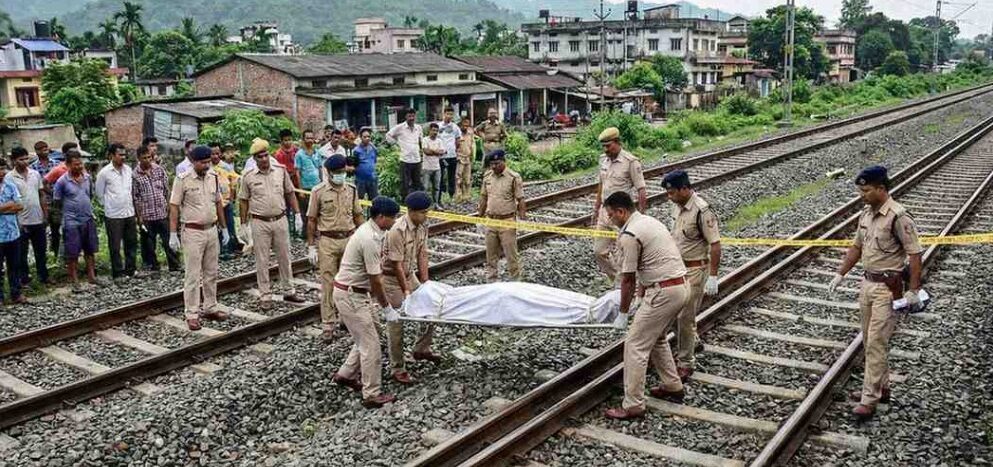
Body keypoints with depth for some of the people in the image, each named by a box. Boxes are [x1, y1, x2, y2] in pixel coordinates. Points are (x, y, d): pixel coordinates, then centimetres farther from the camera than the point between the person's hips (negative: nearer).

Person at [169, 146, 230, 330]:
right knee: (193, 275, -2)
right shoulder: (182, 180, -11)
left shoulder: (214, 177, 5)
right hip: (192, 232, -5)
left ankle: (210, 308, 23)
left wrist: (224, 228, 14)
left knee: (211, 273, 12)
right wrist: (173, 234, -12)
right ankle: (192, 314, 4)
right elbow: (174, 207, -9)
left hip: (212, 231, 5)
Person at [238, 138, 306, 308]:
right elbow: (243, 201, 2)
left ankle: (288, 291, 23)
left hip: (280, 220, 2)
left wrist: (297, 215, 4)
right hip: (259, 223, -2)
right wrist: (244, 225, 1)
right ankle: (265, 296, 14)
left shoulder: (281, 171, 1)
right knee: (262, 261, 5)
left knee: (284, 257, 11)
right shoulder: (248, 177, -4)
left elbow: (290, 193, 9)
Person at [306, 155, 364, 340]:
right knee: (328, 283, 0)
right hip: (327, 241, -3)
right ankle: (327, 325, 5)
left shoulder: (351, 190, 4)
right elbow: (311, 220, -3)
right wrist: (311, 246, -6)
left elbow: (358, 216, 11)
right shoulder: (319, 191, -6)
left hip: (349, 239, 3)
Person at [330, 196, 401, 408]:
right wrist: (387, 308, -10)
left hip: (358, 292, 10)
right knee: (370, 344, -3)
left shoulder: (369, 230, 5)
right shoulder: (370, 240, -26)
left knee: (366, 337, 20)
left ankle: (346, 375, 34)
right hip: (350, 295, -10)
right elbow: (375, 281, -20)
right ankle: (372, 395, 6)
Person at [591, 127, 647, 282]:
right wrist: (596, 209, 20)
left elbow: (642, 194, -12)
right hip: (604, 212, 7)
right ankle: (616, 282, 27)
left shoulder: (631, 162, -13)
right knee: (599, 252, 10)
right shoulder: (603, 159, 8)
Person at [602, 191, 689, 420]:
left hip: (664, 292, -10)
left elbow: (628, 279, -9)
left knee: (635, 346, -2)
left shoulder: (629, 235, -14)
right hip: (682, 287, 10)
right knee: (656, 338, 26)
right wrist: (641, 296, 27)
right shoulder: (649, 221, 16)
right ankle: (673, 387, 36)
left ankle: (633, 405, 1)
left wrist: (623, 314, 1)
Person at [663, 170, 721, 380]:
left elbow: (715, 245, -20)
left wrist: (712, 277, -21)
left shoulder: (702, 211, -22)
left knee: (685, 317, -3)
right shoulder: (678, 206, 4)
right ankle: (692, 342, 41)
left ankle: (685, 363, 9)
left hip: (694, 270, -8)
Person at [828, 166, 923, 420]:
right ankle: (880, 387, 29)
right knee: (871, 340, 15)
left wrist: (913, 290, -18)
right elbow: (857, 247, 17)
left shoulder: (898, 217, -19)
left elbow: (915, 254, -17)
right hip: (868, 283, 8)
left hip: (888, 287, -8)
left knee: (876, 342, -7)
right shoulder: (866, 214, 7)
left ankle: (870, 398, -2)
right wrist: (840, 274, 14)